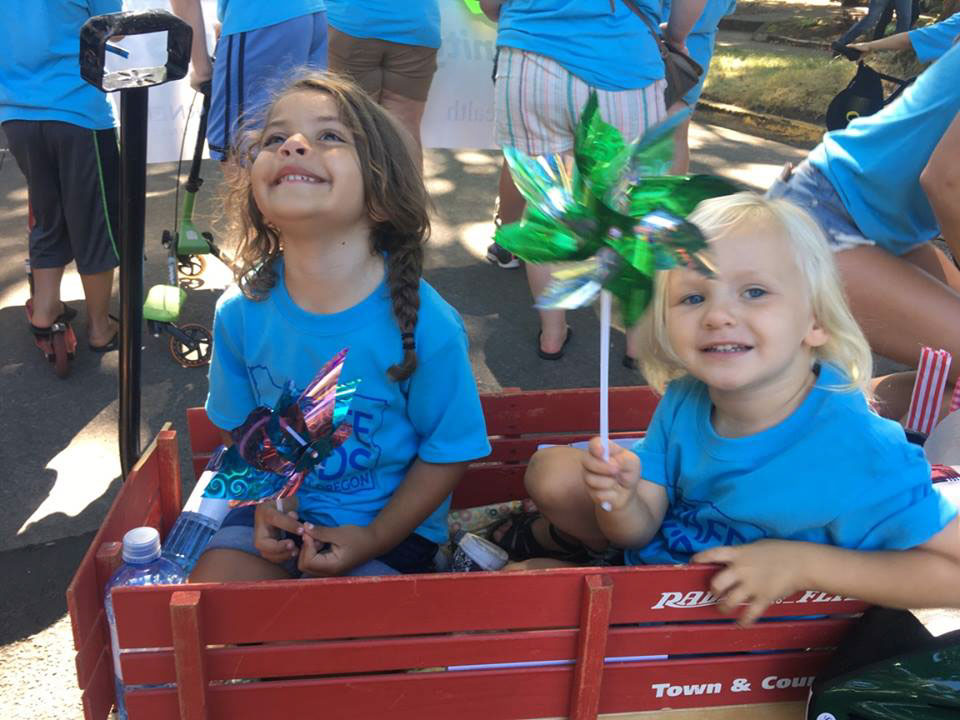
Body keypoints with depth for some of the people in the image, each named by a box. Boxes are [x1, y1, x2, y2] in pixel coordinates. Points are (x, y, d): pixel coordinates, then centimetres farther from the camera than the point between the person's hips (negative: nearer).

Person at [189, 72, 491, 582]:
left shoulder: (425, 324, -23)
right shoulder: (241, 312, -11)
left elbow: (447, 452, -10)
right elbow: (242, 425, 6)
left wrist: (373, 539, -16)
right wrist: (265, 501, -9)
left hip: (389, 523, -2)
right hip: (281, 512, 3)